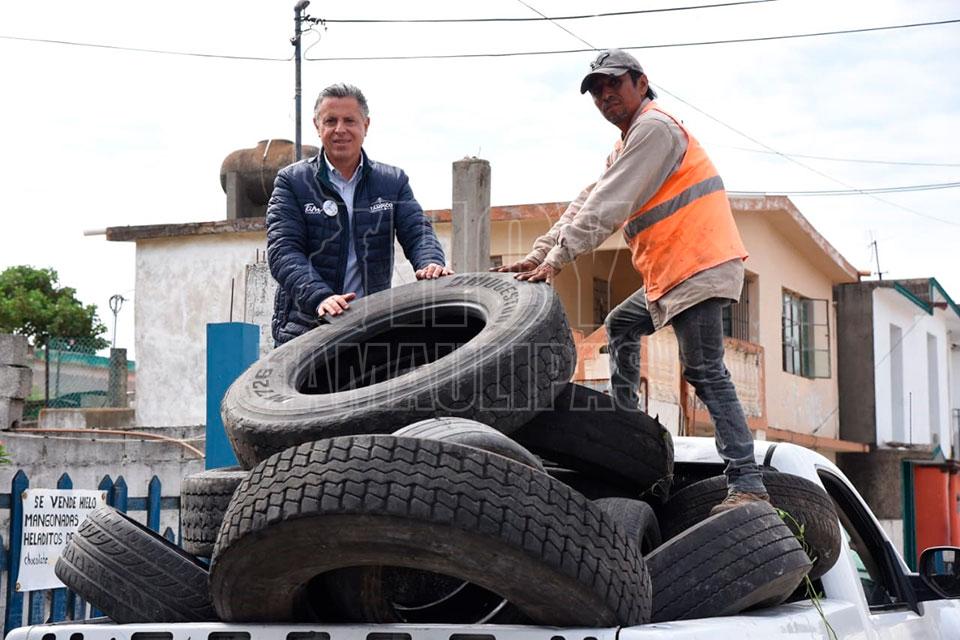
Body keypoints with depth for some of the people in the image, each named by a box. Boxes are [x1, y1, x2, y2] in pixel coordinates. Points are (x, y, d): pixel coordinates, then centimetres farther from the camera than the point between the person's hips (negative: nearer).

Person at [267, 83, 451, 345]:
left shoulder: (393, 181, 13)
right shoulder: (292, 181, 4)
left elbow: (417, 231, 2)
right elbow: (283, 250, -8)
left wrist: (431, 263, -24)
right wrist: (319, 297, -26)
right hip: (305, 330, -2)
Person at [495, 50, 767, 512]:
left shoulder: (654, 128, -9)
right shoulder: (628, 142, 25)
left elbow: (609, 205, -17)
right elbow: (585, 204, 20)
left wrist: (558, 258, -20)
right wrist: (535, 256, 10)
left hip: (700, 267, -11)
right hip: (671, 273, 11)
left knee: (704, 372, -16)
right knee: (621, 325, 24)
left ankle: (747, 484, -21)